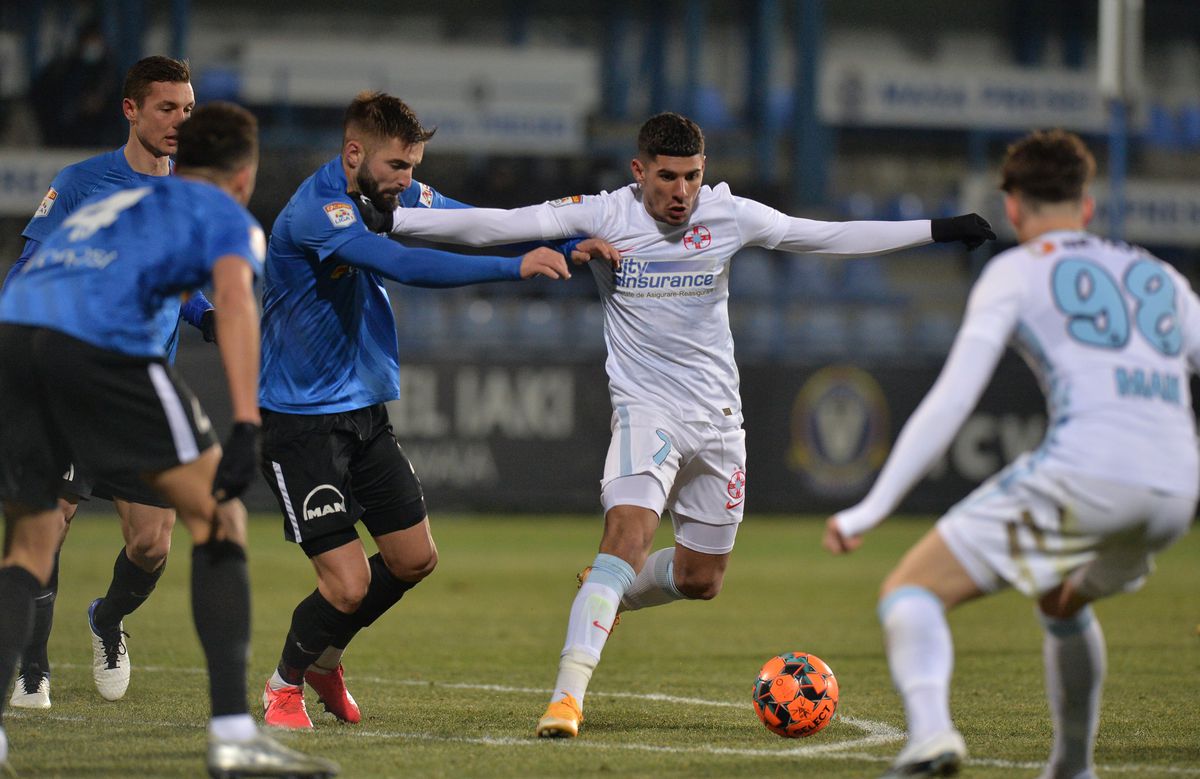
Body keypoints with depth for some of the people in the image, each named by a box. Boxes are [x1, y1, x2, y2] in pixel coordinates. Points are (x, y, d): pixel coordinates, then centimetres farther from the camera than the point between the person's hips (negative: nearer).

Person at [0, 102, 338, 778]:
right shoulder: (227, 215, 18)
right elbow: (235, 299, -2)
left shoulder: (111, 203, 39)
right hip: (99, 340, -6)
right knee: (219, 518, 6)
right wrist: (246, 427, -13)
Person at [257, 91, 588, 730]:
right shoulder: (312, 213, -25)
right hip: (300, 422, -9)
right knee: (348, 583, -11)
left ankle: (323, 659, 36)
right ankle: (285, 684, 18)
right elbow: (404, 265, -37)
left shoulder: (391, 194, 1)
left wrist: (574, 244, -7)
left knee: (414, 560, 12)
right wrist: (515, 267, -41)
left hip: (365, 413, 9)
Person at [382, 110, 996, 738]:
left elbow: (828, 237, 6)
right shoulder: (602, 216, -9)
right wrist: (386, 221, -21)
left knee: (700, 579, 11)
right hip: (645, 409, -4)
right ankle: (567, 696, -31)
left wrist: (937, 230, 6)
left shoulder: (728, 216, -2)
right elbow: (497, 226, -13)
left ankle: (606, 592, 43)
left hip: (719, 416, 4)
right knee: (628, 535, -27)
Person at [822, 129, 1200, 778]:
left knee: (910, 590, -1)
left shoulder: (1016, 272, 12)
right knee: (1061, 602, 36)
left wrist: (872, 509, 0)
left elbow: (949, 403, 1)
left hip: (1082, 472, -6)